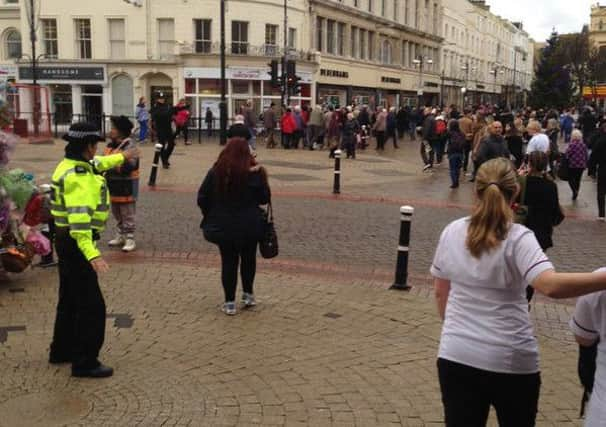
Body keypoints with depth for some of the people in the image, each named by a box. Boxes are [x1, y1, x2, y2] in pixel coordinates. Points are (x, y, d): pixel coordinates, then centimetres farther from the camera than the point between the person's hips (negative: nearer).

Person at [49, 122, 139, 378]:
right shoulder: (78, 176, -24)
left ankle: (62, 351, 35)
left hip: (66, 241, 11)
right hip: (76, 243, -11)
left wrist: (122, 157, 48)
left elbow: (96, 164, 32)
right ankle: (85, 362, 1)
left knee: (70, 299, 22)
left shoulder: (72, 165, 8)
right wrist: (91, 254, -43)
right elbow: (79, 217, -34)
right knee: (91, 306, -5)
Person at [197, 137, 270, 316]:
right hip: (250, 226, 0)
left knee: (228, 261, 10)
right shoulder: (255, 173, -10)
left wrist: (211, 217, 11)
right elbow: (265, 199, -3)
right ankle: (248, 294, 28)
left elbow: (202, 199, -3)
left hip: (222, 226, 1)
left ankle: (229, 302, 11)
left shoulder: (215, 172, -6)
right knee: (248, 259, 20)